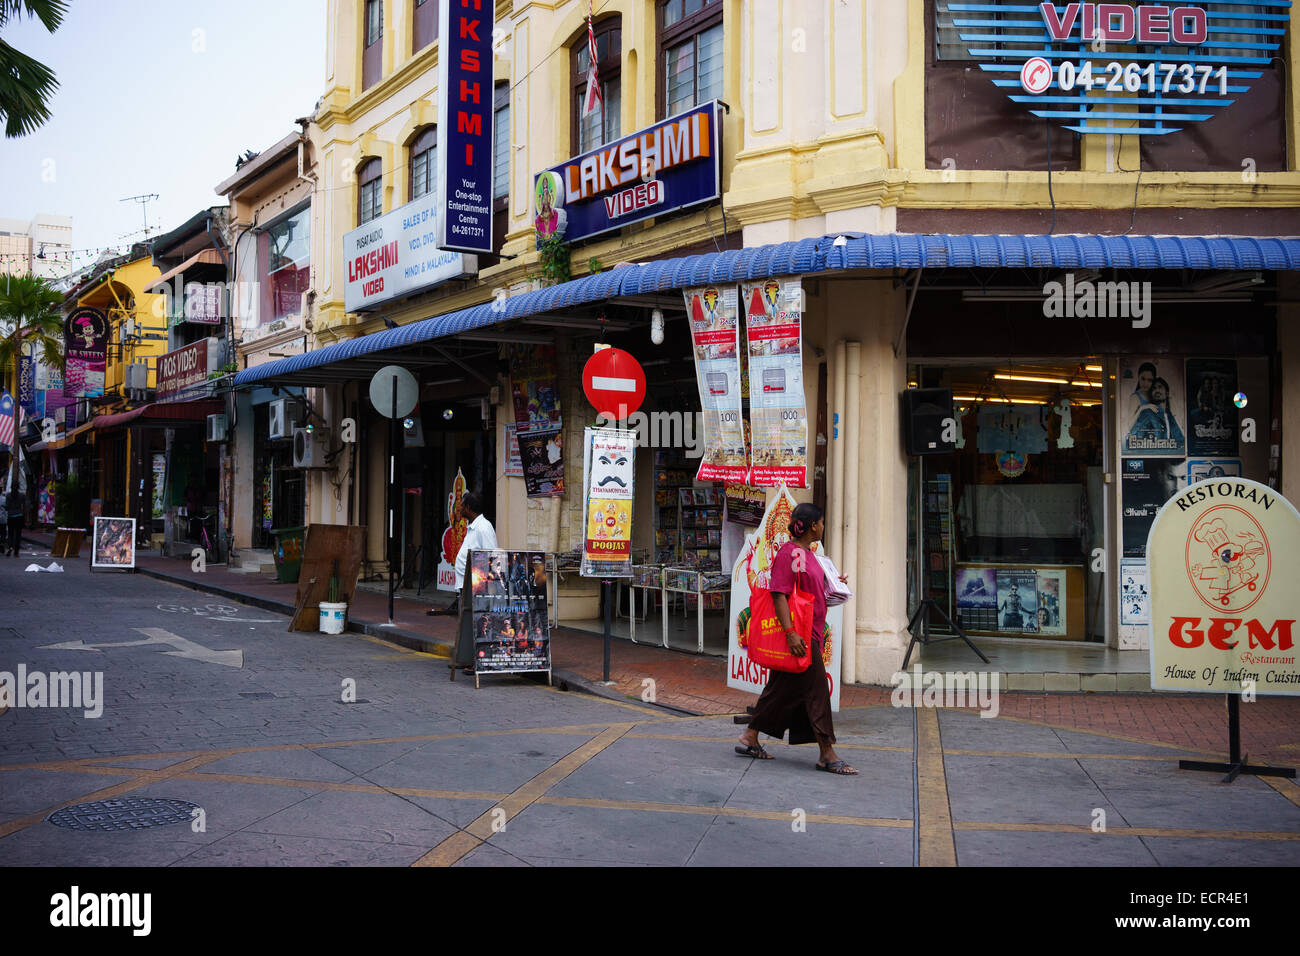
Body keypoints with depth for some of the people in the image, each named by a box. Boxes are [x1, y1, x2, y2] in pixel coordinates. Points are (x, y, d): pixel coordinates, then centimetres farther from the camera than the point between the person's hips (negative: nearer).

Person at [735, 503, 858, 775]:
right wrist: (790, 632, -25)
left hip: (810, 632, 10)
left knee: (782, 687, 13)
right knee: (816, 688, -7)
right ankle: (827, 754, -2)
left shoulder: (807, 553, 16)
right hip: (798, 634, -10)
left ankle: (750, 739, 21)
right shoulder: (789, 553, -15)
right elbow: (779, 593, -20)